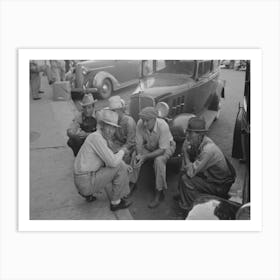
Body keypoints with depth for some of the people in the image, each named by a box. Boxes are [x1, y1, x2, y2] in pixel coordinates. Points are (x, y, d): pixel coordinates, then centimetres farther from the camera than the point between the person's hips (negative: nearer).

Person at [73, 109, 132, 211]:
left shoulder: (101, 138, 9)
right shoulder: (96, 137, -21)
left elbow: (110, 158, 17)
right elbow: (113, 162, -25)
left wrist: (124, 165, 1)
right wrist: (122, 151, -7)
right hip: (86, 181, -9)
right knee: (120, 167, -9)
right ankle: (115, 202, 6)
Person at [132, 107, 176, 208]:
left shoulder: (163, 126, -35)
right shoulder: (140, 124, -23)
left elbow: (162, 149, -31)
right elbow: (139, 143, -12)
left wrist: (145, 157, -38)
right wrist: (139, 155, -32)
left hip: (166, 147, -4)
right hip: (149, 146, 4)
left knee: (159, 160, -33)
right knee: (134, 158, -18)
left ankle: (159, 193, -17)